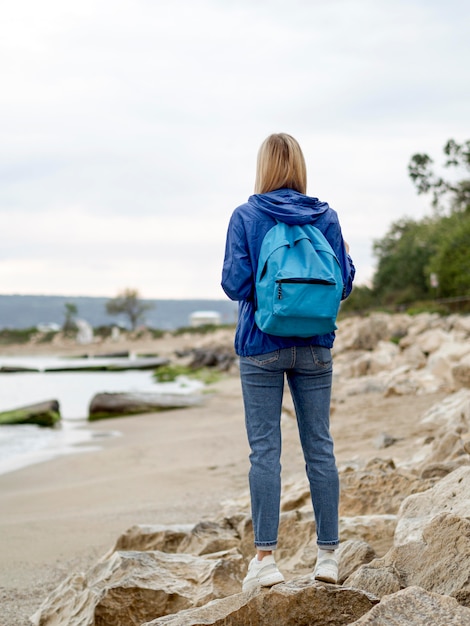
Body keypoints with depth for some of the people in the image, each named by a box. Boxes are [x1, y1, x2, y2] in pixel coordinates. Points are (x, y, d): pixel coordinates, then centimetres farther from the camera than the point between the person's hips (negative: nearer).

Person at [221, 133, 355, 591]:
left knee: (264, 449, 0)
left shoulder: (246, 217, -5)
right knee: (319, 446, 7)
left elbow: (235, 285, -10)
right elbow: (343, 285, 1)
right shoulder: (325, 217, 2)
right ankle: (327, 554, 11)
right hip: (314, 347, 2)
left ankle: (265, 557, -1)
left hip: (261, 346, -2)